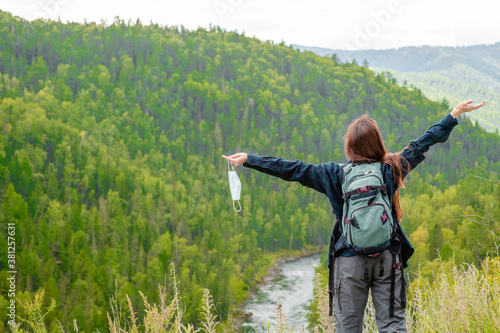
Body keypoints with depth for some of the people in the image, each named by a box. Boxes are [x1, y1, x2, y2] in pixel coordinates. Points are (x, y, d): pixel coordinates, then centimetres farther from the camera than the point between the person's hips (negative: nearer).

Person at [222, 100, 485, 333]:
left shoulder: (335, 174, -5)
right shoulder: (391, 170, 0)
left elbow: (292, 170, -3)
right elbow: (422, 144, 9)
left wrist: (249, 159, 4)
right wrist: (454, 114, 21)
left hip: (350, 260, -1)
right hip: (388, 257, 1)